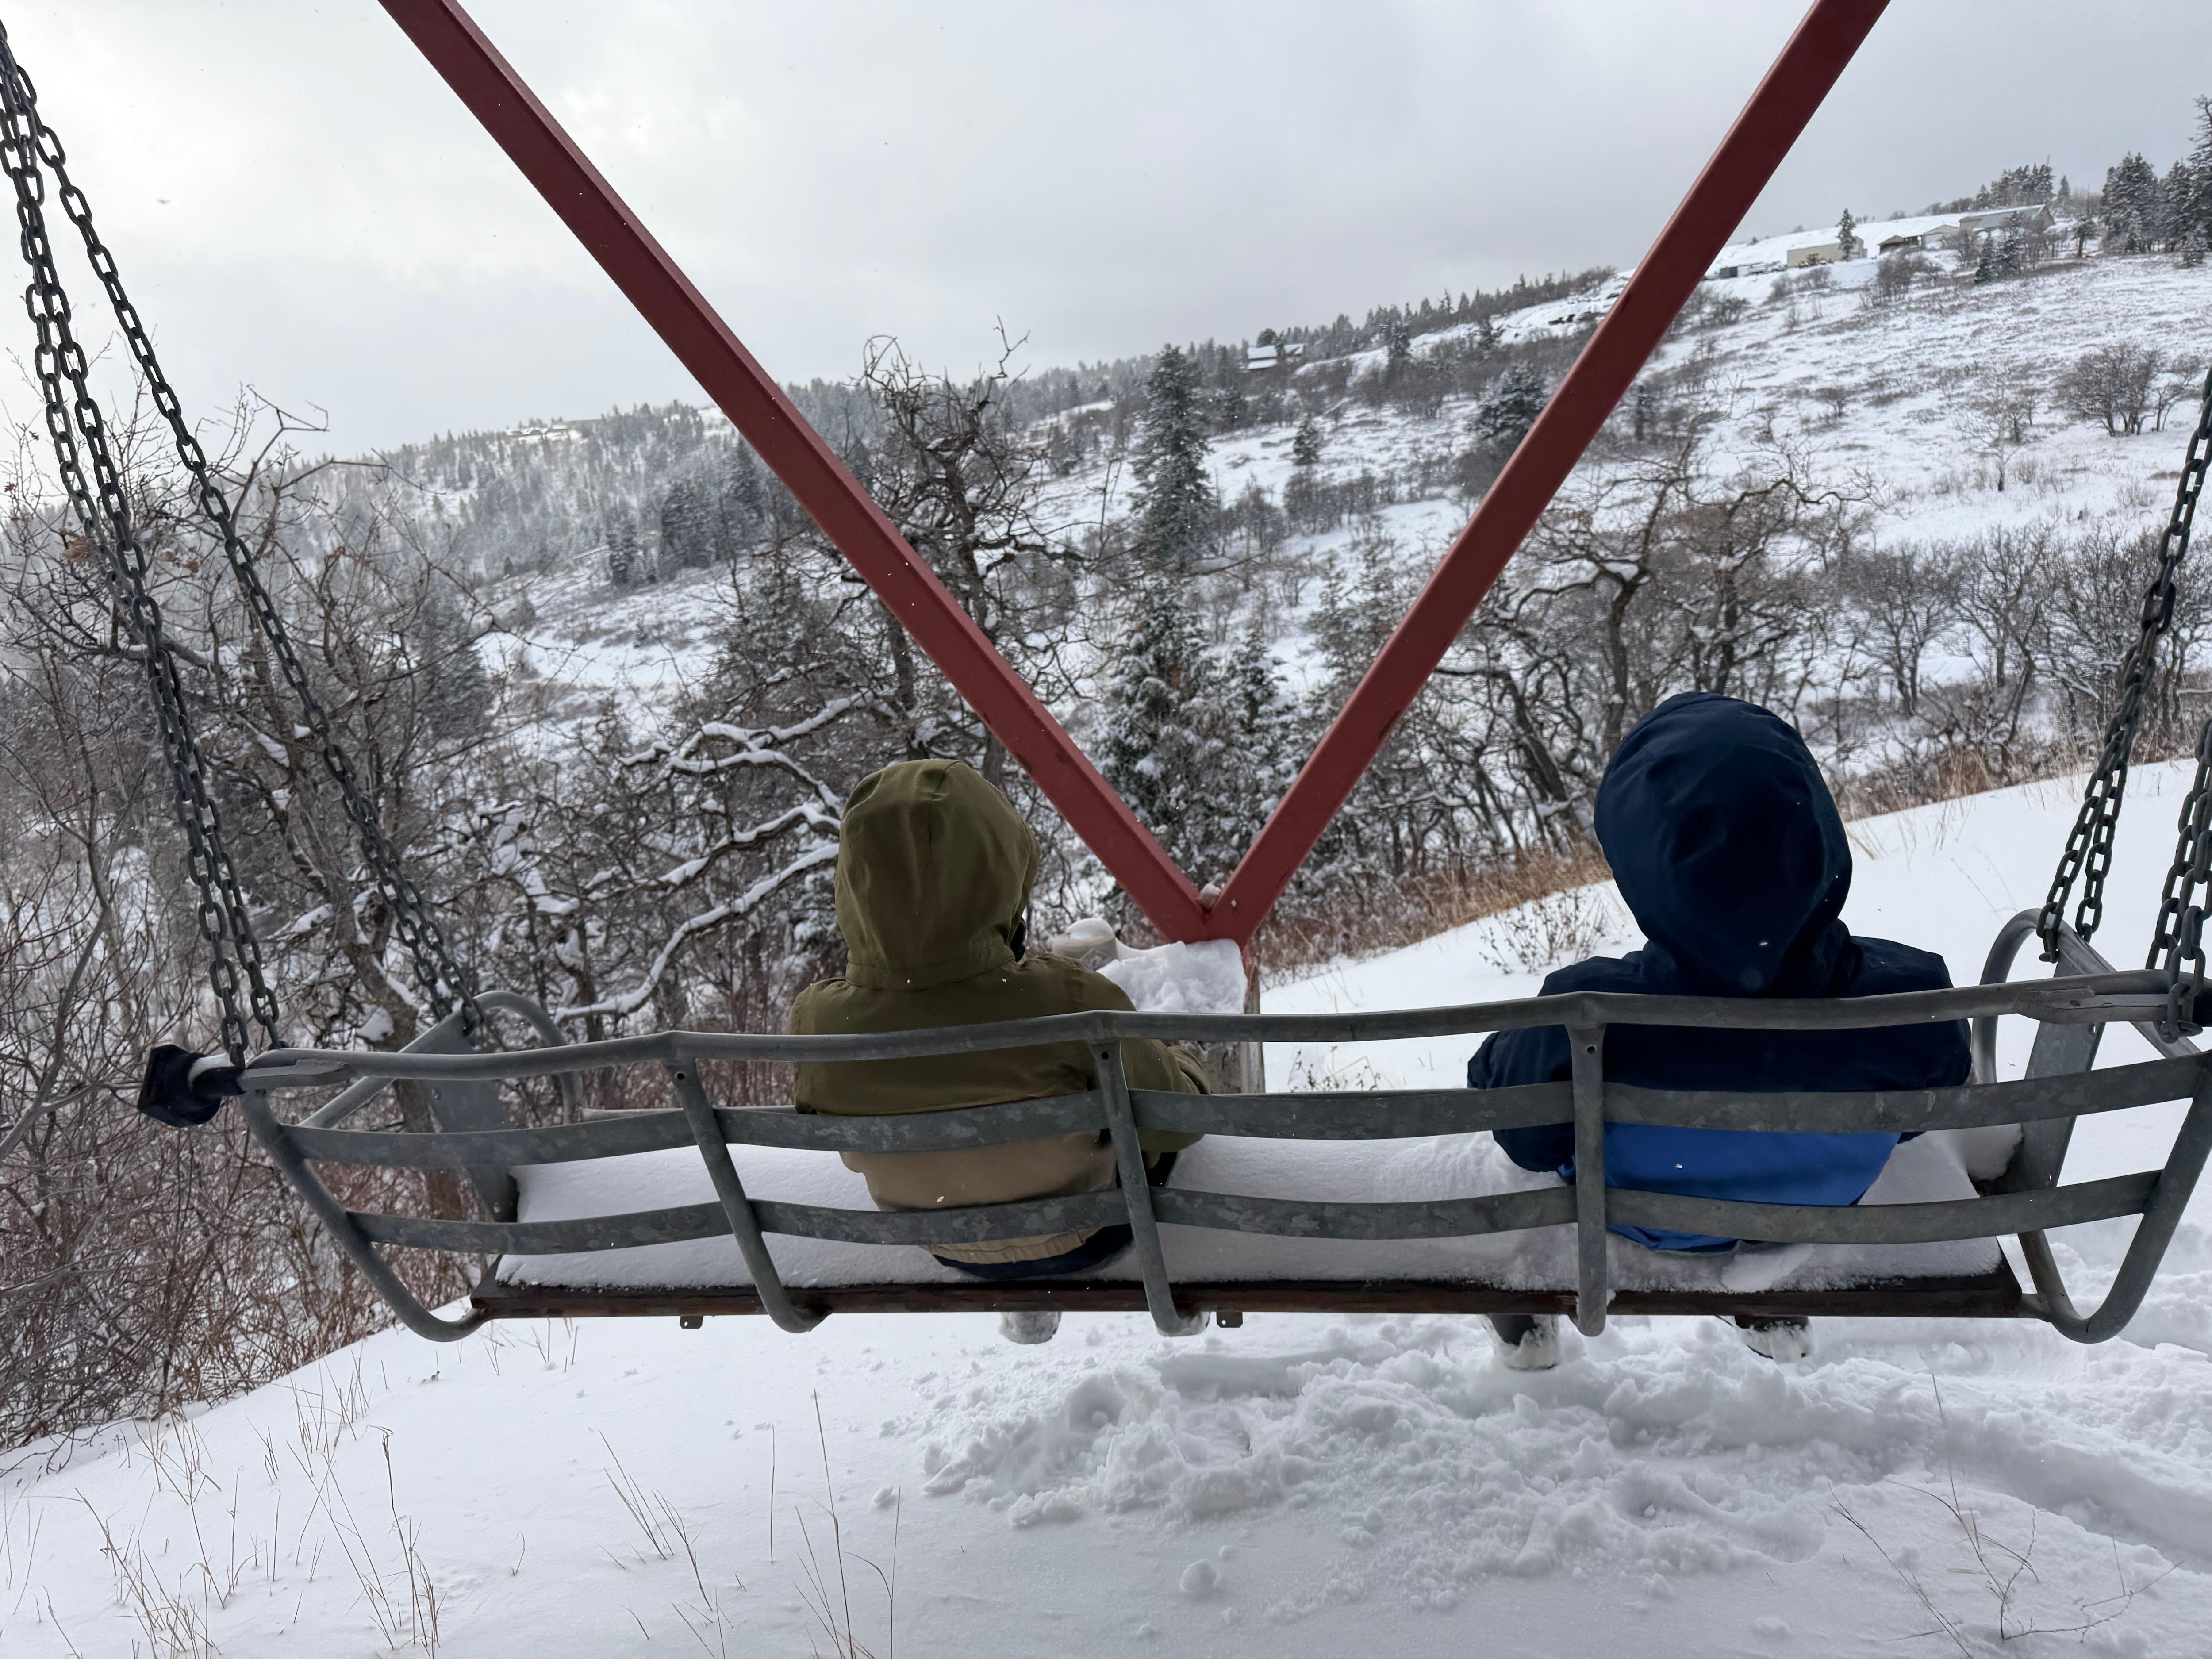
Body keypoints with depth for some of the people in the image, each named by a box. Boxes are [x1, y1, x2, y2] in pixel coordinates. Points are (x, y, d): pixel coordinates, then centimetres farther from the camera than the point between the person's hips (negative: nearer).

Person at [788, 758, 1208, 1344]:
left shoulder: (819, 1022, -29)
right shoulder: (1070, 1007, -40)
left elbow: (857, 1154, -6)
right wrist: (1184, 1071, 4)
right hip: (1081, 1240, -3)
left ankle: (1027, 1308, 56)